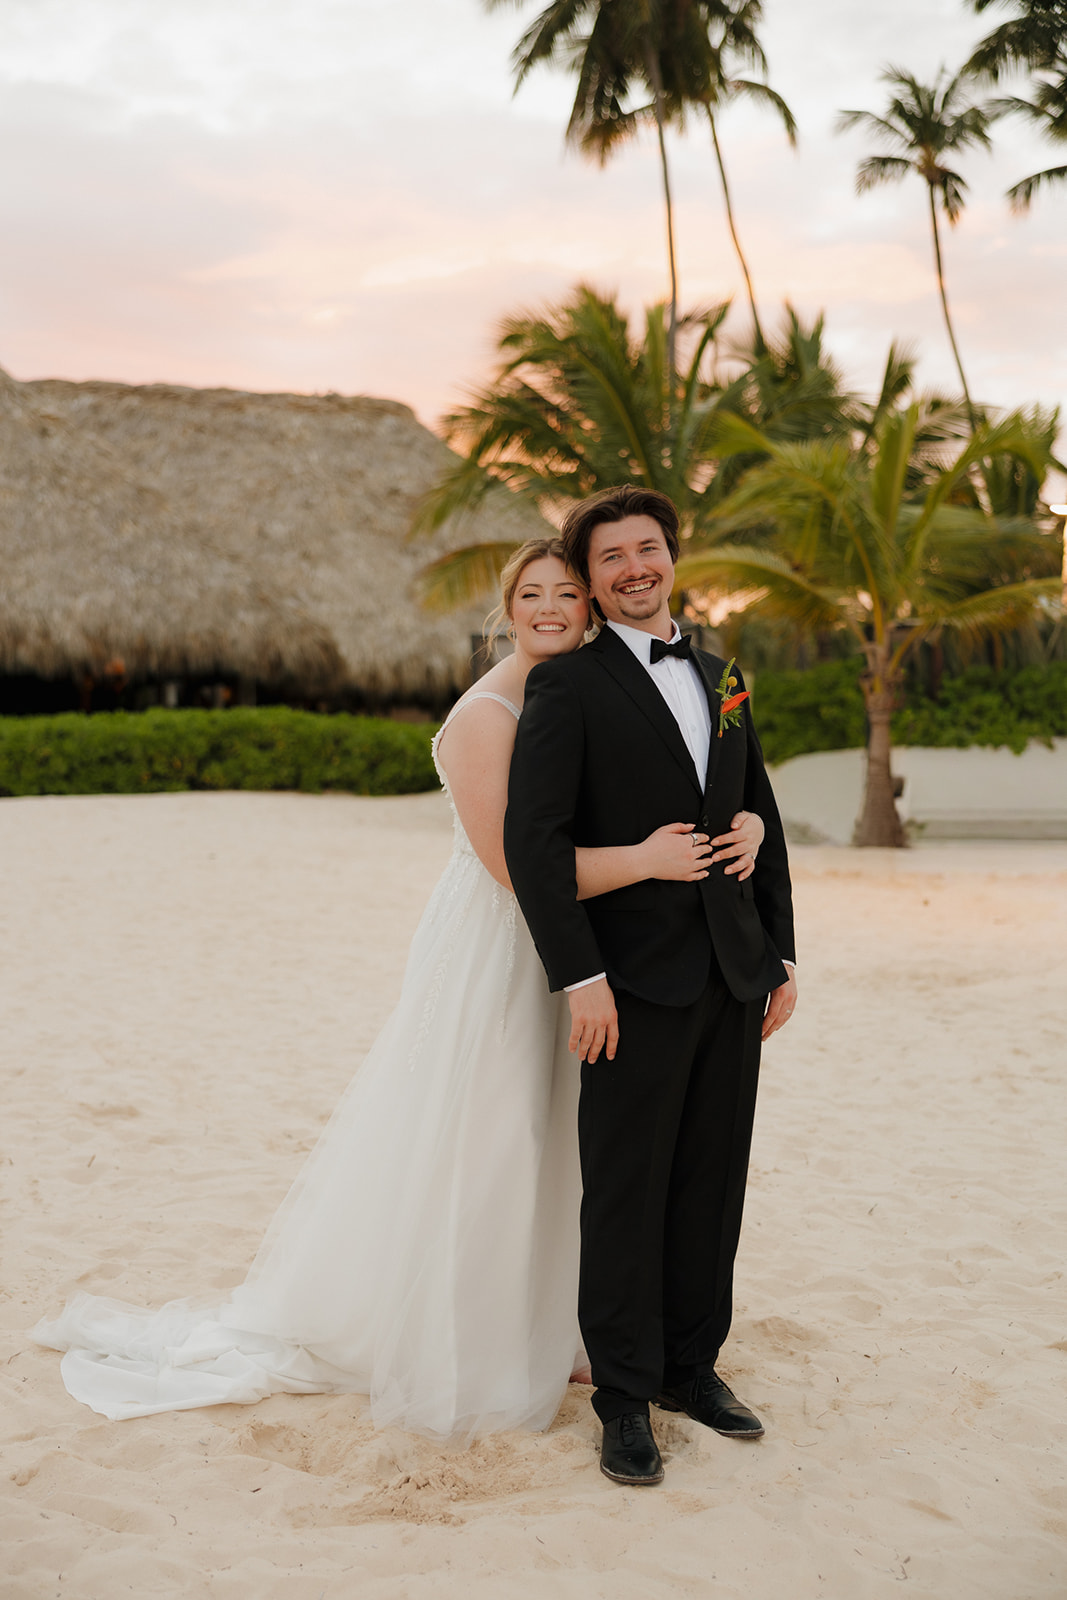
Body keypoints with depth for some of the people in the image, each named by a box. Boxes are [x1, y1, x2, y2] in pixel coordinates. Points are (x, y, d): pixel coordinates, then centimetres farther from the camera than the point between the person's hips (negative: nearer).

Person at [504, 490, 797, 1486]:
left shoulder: (723, 681, 15)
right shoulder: (567, 686, -5)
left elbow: (761, 823, 18)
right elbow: (532, 835, -13)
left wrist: (779, 955, 12)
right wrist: (580, 977, -19)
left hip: (733, 980, 6)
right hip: (637, 984, -5)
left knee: (711, 1184, 12)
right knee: (626, 1194, 1)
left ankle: (692, 1366, 27)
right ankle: (626, 1397, 14)